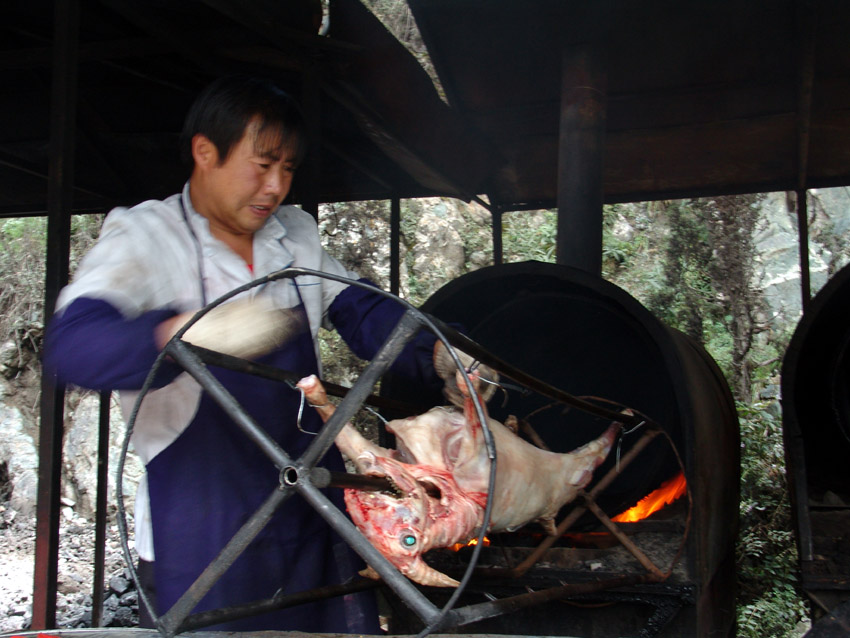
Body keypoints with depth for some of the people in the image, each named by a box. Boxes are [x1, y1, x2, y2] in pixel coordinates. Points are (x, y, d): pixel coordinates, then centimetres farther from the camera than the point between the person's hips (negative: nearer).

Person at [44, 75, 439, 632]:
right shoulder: (145, 236, -8)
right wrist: (186, 332, -43)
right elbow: (73, 345, -23)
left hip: (314, 516, 5)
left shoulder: (297, 236, 10)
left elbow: (364, 314, 14)